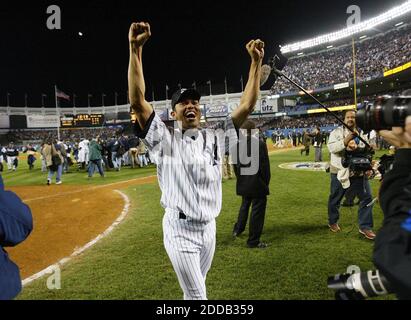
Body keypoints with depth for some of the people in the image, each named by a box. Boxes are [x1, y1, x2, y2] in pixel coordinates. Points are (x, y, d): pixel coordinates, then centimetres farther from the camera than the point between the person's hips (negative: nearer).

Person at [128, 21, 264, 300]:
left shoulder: (216, 140, 3)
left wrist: (256, 61, -5)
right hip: (180, 229, -4)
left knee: (195, 289, 23)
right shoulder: (165, 141, -7)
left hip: (209, 228, 4)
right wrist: (136, 49, -24)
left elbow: (247, 106, 0)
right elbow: (137, 102, -18)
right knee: (197, 294, 5)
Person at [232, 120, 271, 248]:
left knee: (245, 206, 27)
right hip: (257, 183, -6)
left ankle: (238, 230, 41)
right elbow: (264, 165, -14)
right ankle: (253, 241, 12)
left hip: (243, 183, 6)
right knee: (257, 210, 4)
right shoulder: (260, 143, -16)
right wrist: (266, 182, -2)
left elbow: (235, 164, 5)